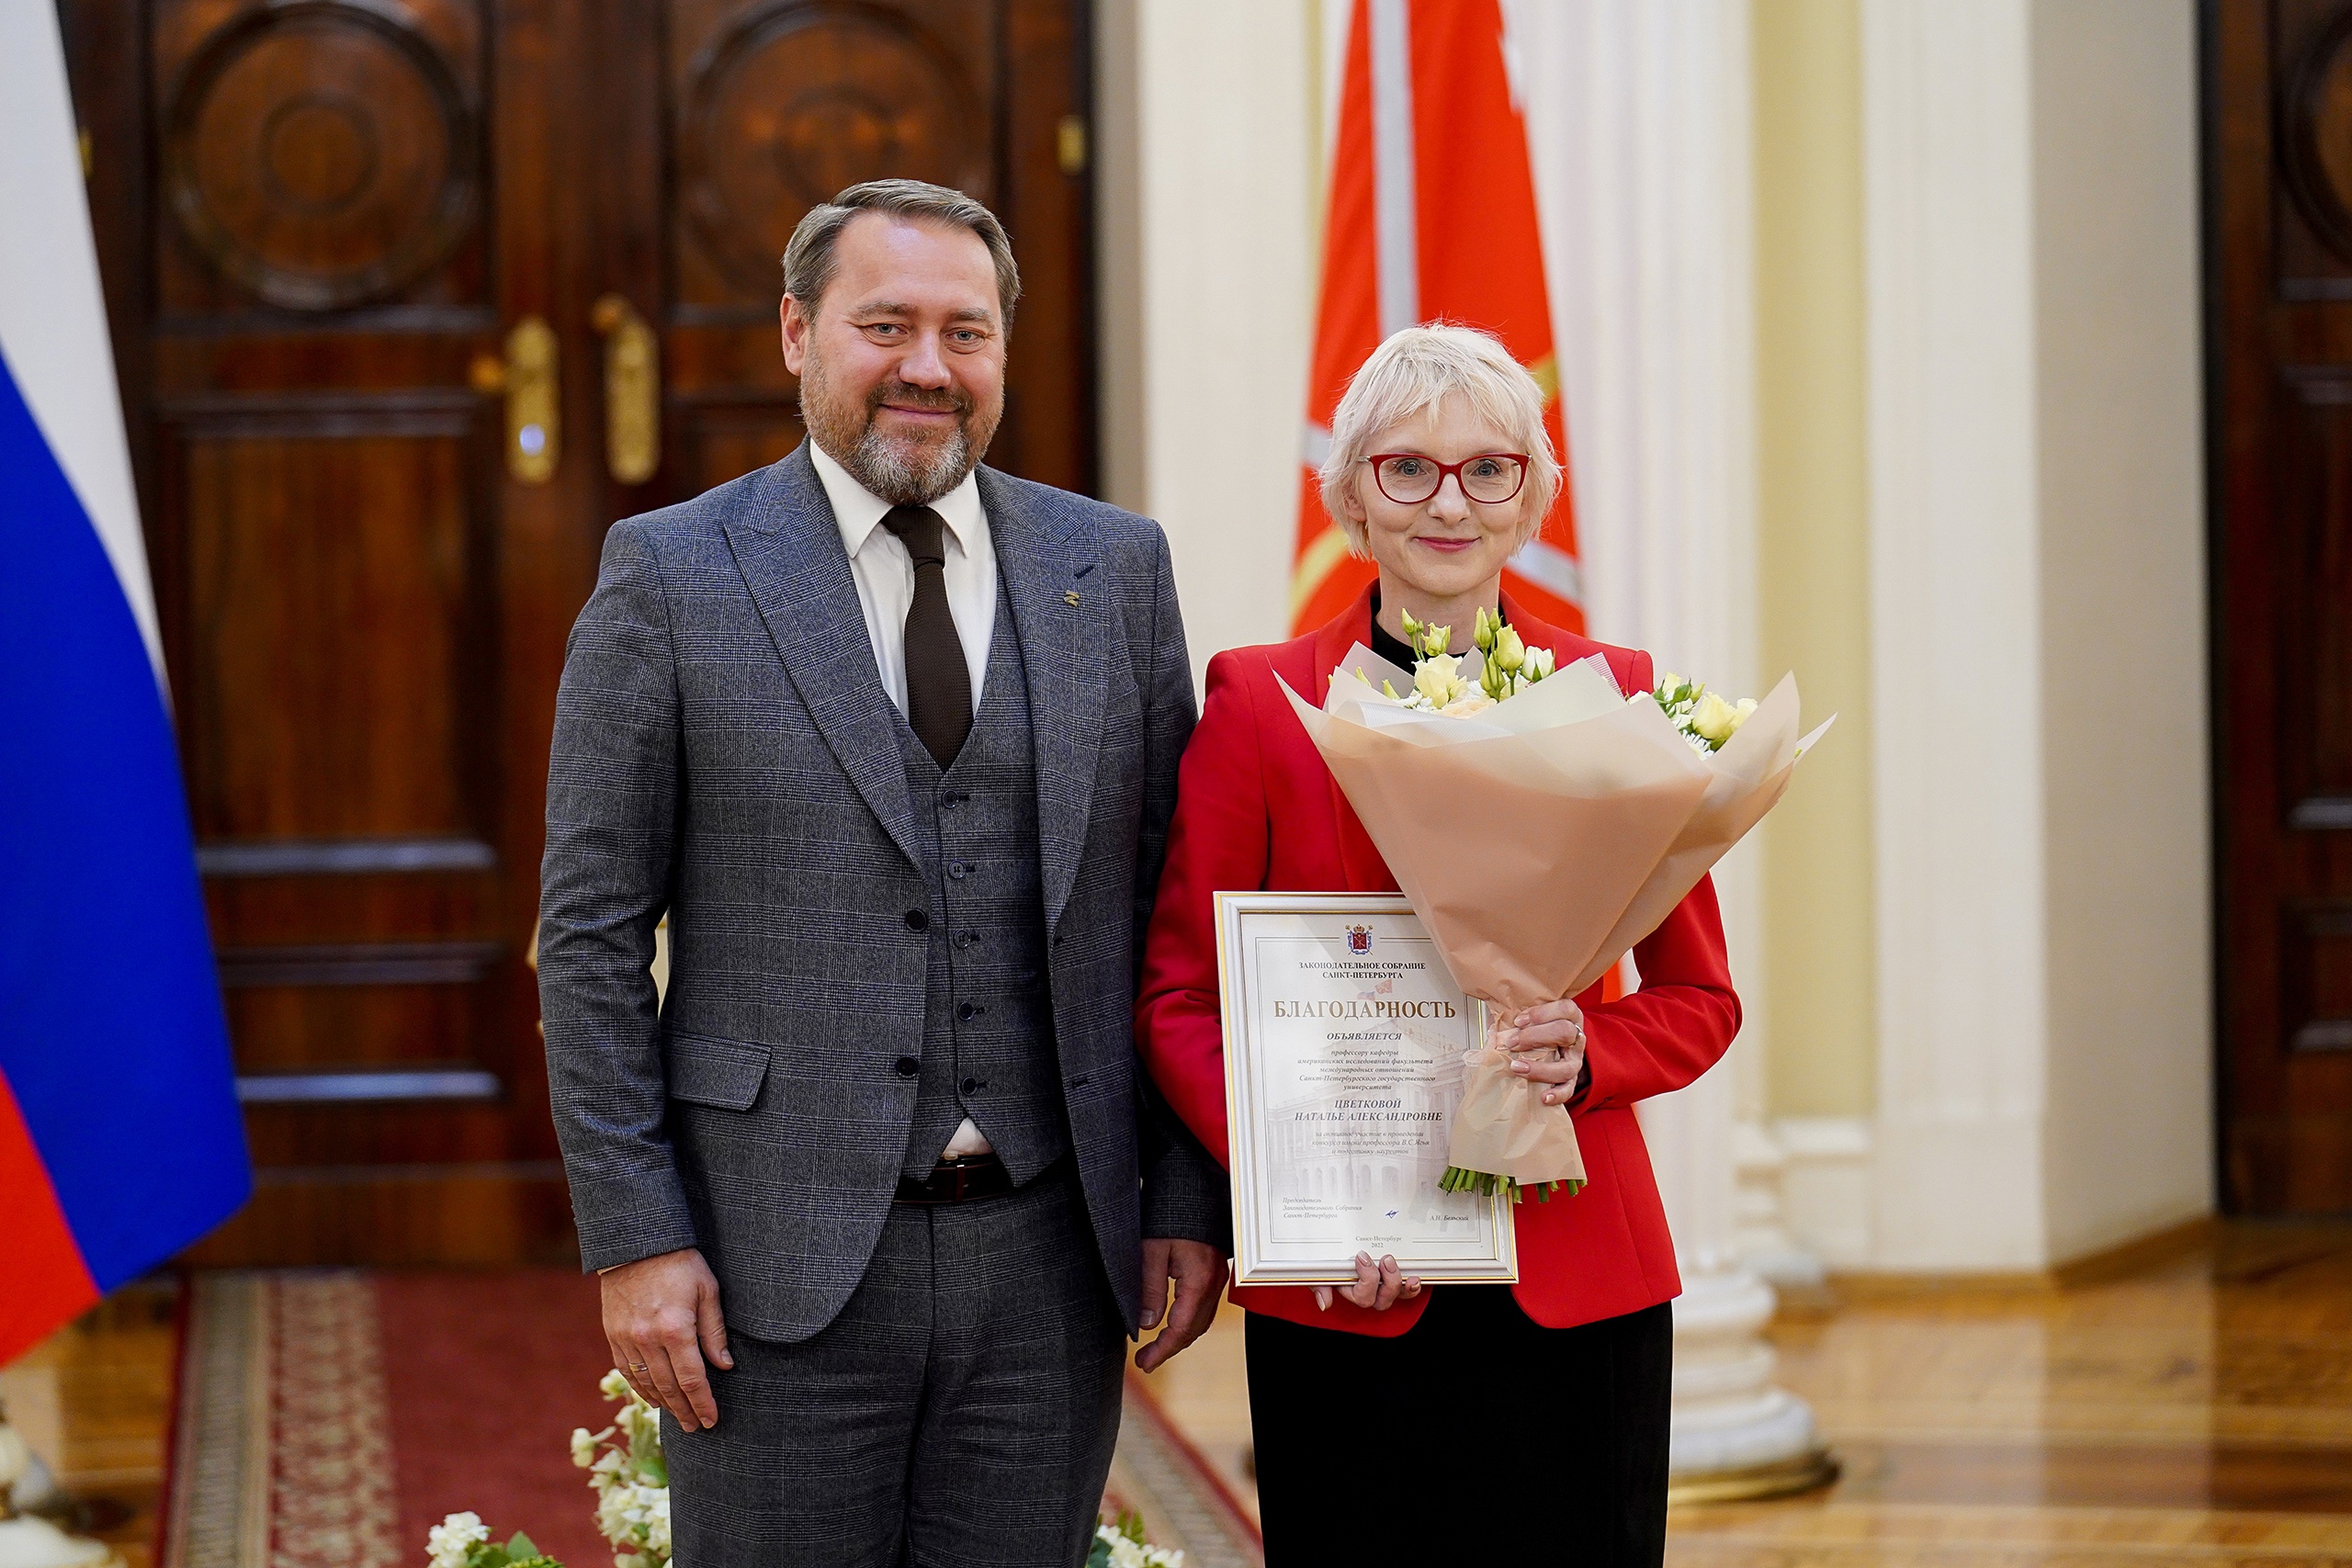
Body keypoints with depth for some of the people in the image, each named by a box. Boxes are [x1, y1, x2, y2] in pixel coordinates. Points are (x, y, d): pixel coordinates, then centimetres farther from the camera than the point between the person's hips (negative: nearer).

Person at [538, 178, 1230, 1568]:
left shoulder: (1114, 569, 9)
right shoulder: (672, 576, 0)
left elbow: (1174, 906, 11)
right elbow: (592, 934, -2)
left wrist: (1188, 1200, 5)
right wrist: (634, 1241, -8)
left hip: (1046, 1257, 3)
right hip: (778, 1268, -2)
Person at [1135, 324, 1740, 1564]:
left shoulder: (1612, 698, 6)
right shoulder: (1259, 702, 1)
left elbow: (1700, 997, 10)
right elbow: (1177, 999, 2)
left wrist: (1584, 1052, -12)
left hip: (1575, 1292, 1)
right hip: (1347, 1298, -1)